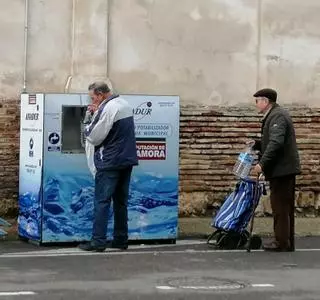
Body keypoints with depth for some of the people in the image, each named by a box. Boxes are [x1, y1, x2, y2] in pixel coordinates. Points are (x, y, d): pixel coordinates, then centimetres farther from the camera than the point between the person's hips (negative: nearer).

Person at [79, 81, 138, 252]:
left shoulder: (108, 109, -15)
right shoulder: (125, 104, 13)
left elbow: (94, 137, -14)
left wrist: (91, 117, 1)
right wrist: (97, 113, 10)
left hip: (110, 162, -9)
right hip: (127, 160, 9)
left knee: (102, 201, -4)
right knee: (121, 201, 12)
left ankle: (98, 242, -5)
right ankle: (121, 240, 14)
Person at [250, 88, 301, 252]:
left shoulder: (277, 116, -14)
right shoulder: (274, 115, 18)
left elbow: (276, 142, -25)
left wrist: (262, 163, -26)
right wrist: (257, 144, 11)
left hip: (282, 169, -10)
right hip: (285, 169, 10)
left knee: (280, 206, -6)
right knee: (285, 207, 13)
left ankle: (282, 242, -1)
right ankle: (287, 242, 18)